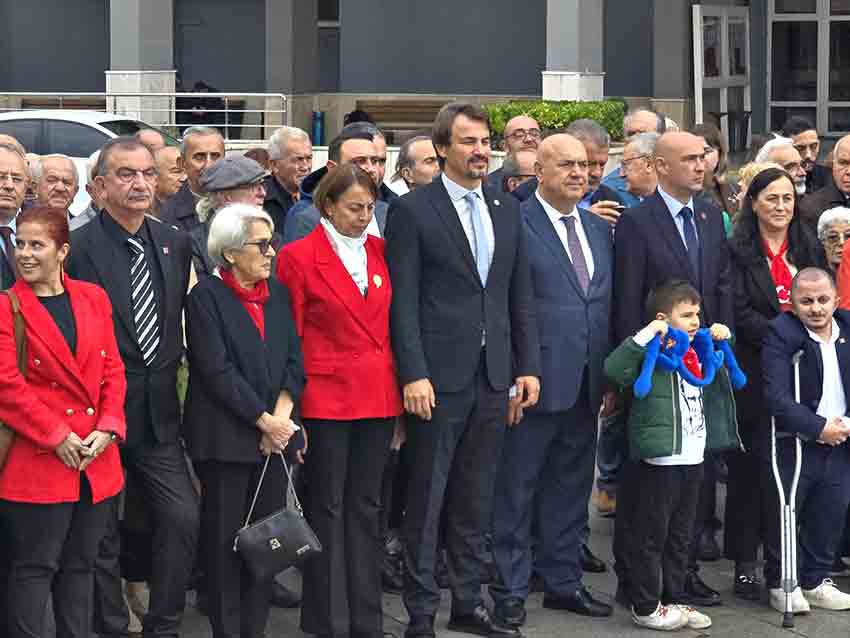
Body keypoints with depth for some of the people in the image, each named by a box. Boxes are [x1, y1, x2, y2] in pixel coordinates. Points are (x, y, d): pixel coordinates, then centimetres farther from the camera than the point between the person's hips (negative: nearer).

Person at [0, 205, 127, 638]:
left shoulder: (94, 298, 8)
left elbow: (113, 370, 8)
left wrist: (108, 428, -6)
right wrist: (57, 436, -16)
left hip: (96, 459, 5)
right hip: (38, 460, -5)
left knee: (80, 565, 13)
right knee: (35, 568, 0)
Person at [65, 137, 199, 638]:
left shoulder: (176, 244, 6)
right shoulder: (78, 248, -11)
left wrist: (171, 369, 9)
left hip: (158, 413, 4)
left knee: (184, 518, 1)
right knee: (101, 535, 5)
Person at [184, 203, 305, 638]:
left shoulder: (277, 293, 12)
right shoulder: (207, 296, -7)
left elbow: (293, 361, 9)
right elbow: (217, 370, -13)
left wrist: (282, 414, -6)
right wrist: (264, 421, -12)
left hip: (274, 434, 5)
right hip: (226, 436, -5)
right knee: (225, 538, 1)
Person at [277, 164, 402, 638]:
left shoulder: (380, 252, 9)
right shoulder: (299, 257, -5)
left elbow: (392, 322, 12)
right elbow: (289, 336, -5)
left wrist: (402, 386, 7)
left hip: (379, 397, 4)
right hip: (327, 395, -4)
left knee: (367, 506, 10)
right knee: (327, 506, 4)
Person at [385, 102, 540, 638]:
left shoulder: (507, 210, 12)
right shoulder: (413, 210, -4)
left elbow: (521, 295, 14)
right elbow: (404, 301, -9)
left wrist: (528, 367, 7)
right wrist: (414, 374, -15)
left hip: (494, 375, 5)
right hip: (440, 376, -5)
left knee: (476, 499, 12)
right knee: (427, 500, 1)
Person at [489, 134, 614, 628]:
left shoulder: (600, 227, 13)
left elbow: (609, 305, 15)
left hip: (587, 383, 7)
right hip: (536, 380, -7)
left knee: (572, 488, 15)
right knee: (517, 489, 3)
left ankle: (564, 582, 25)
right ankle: (511, 589, 11)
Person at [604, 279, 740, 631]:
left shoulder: (698, 352, 14)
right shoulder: (652, 352, -12)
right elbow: (614, 369, -28)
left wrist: (723, 337, 18)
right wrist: (645, 335, -30)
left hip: (693, 460, 8)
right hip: (660, 460, -8)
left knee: (680, 536, 17)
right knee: (651, 536, 1)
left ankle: (675, 599, 26)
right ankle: (646, 606, 8)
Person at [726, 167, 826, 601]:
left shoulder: (809, 249, 14)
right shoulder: (738, 251, -1)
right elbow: (739, 312, -9)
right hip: (755, 373, -4)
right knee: (751, 467, 0)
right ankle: (746, 563, 7)